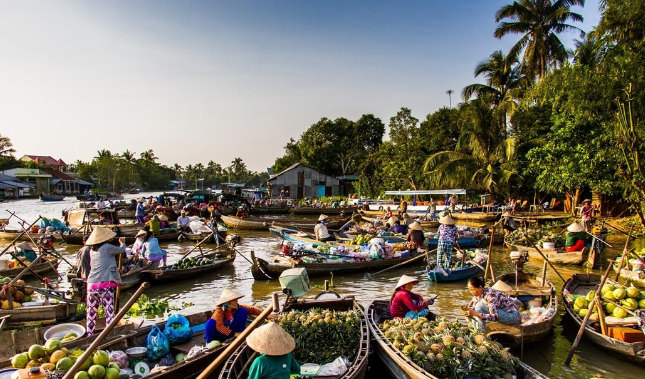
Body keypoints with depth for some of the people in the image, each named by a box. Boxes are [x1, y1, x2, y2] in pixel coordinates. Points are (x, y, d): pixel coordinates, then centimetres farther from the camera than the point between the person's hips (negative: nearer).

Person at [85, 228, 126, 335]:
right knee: (109, 311, -2)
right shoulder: (107, 247, -5)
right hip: (106, 284, -6)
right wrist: (122, 242, 30)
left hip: (91, 285, 6)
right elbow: (122, 250, 8)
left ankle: (89, 336, 20)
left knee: (91, 313, 13)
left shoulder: (92, 251, 12)